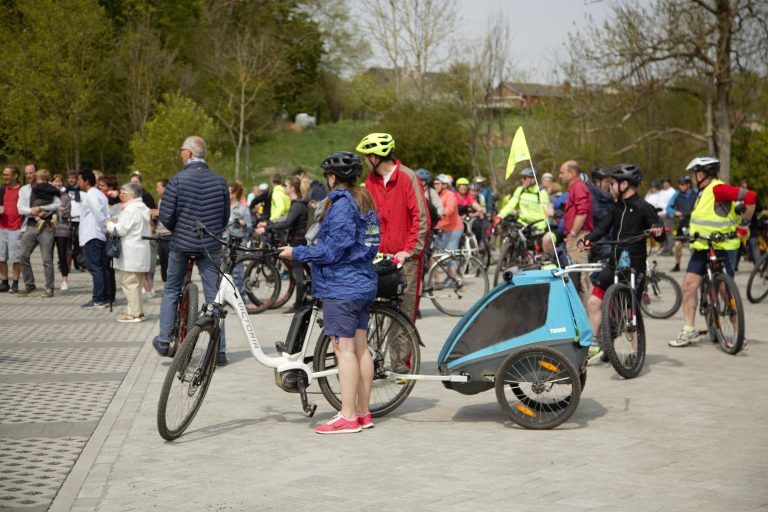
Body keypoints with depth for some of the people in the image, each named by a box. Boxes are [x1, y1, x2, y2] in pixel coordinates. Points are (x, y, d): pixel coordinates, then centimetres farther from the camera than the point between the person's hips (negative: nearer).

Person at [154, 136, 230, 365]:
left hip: (181, 243, -2)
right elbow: (225, 216, 7)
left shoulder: (178, 180, -10)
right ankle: (219, 351, 3)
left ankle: (164, 341, 20)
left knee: (171, 290, 16)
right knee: (213, 295, 4)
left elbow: (166, 215, -9)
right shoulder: (219, 181, 1)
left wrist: (175, 230, 11)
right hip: (211, 247, 2)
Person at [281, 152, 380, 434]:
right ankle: (363, 412, 16)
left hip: (341, 286, -9)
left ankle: (348, 417, -6)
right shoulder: (365, 203, 14)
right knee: (360, 347, 10)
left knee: (344, 348, -7)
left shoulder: (341, 205, -14)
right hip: (363, 283, 9)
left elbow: (331, 251, -17)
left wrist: (296, 253, -7)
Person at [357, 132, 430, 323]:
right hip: (382, 256, 5)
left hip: (406, 256, -5)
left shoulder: (407, 177, -8)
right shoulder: (371, 180, 11)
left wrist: (410, 250, -14)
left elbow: (422, 217, -10)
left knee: (405, 309, -3)